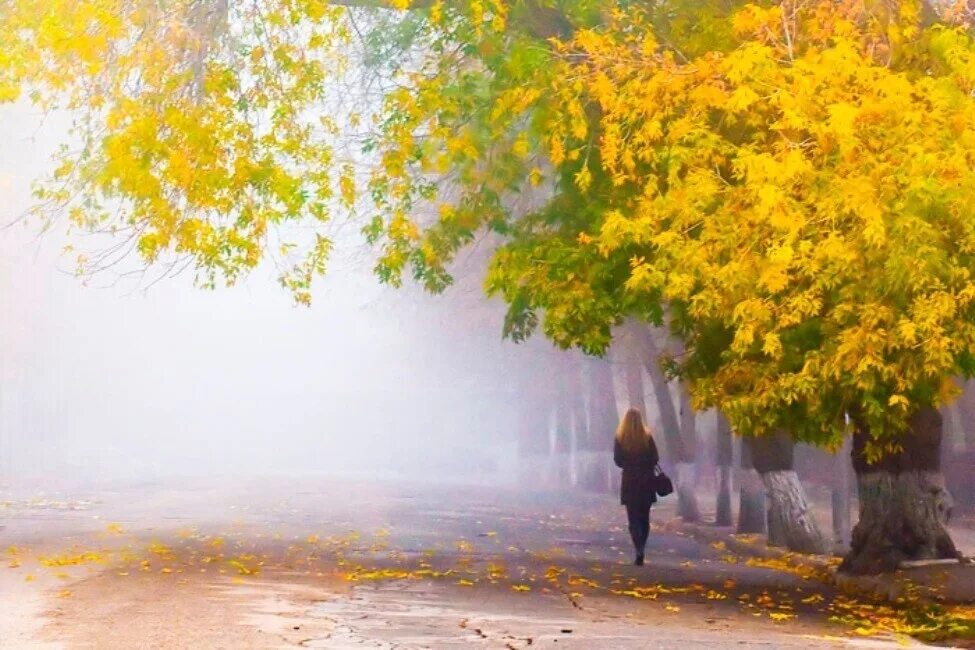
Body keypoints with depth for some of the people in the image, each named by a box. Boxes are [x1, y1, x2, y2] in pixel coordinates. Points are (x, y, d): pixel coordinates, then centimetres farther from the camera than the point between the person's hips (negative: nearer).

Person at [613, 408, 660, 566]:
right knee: (644, 518, 14)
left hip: (629, 482, -1)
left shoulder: (620, 438, -6)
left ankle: (639, 551, -16)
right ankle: (641, 550, 16)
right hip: (646, 482, 1)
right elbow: (655, 459, -2)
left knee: (634, 520, 0)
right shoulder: (647, 437, -4)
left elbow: (618, 460, -4)